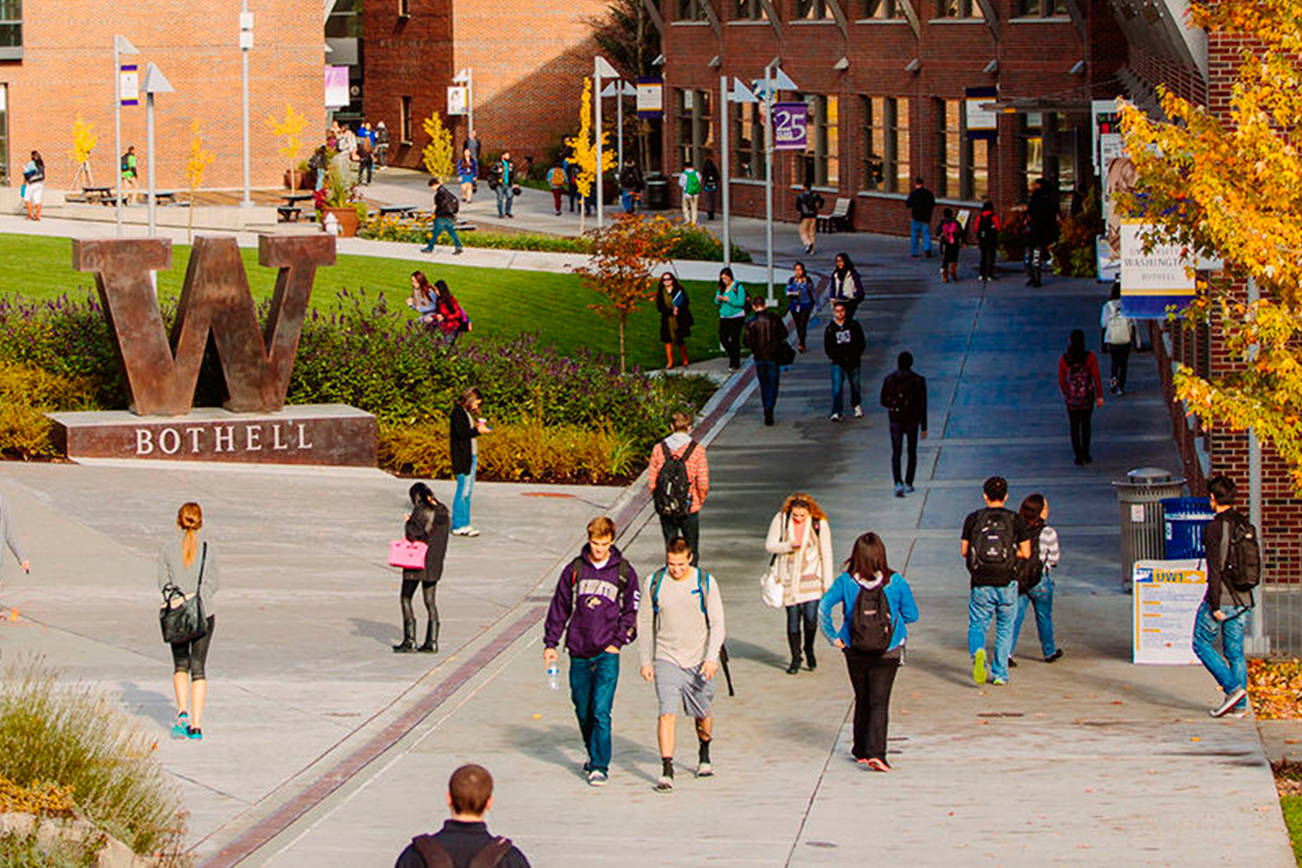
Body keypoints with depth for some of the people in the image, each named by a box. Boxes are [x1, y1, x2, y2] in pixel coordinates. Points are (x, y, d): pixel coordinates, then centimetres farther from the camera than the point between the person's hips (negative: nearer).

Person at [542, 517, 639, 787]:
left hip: (607, 653, -3)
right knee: (583, 711, 11)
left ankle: (600, 766, -8)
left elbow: (631, 611, 6)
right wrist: (550, 643, 7)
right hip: (578, 653, 3)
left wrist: (618, 642, -4)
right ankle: (594, 754, 32)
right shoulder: (574, 570, 5)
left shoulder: (624, 572, 2)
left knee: (601, 711, -13)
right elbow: (559, 607, 11)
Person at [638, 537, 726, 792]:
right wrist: (646, 661, 4)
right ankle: (667, 770, -14)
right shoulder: (655, 582, -3)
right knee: (667, 713, -14)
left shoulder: (706, 583, -6)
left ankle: (704, 753, 42)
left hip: (698, 662, 0)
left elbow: (717, 623, -5)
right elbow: (645, 622, 7)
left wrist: (712, 658, -17)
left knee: (702, 714, 14)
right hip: (666, 659, 0)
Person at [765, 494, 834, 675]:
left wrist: (828, 583, -1)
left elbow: (826, 554, 1)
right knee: (793, 619, 2)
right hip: (789, 578, 1)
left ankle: (809, 650, 17)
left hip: (811, 576, -1)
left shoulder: (820, 524, -4)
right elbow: (769, 545, 0)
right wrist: (788, 546, -20)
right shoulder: (781, 520, -3)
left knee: (811, 617, -11)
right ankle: (795, 658, 17)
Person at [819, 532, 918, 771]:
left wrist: (832, 636, -7)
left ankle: (861, 751, 26)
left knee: (862, 700, 18)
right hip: (888, 652, -2)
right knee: (879, 703, -1)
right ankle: (875, 753, -15)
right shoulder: (895, 582, -9)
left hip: (855, 652, 2)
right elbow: (912, 615, -2)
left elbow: (823, 606, -15)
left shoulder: (846, 582, -8)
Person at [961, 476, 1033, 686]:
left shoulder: (973, 519, -1)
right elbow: (1025, 553, -3)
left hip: (981, 583, 0)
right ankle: (999, 674, 13)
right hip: (1007, 582, 0)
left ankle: (977, 652, -23)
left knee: (977, 625, 9)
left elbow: (964, 550, 0)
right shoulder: (1015, 520, -1)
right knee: (1005, 628, 15)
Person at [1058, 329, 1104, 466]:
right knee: (1086, 424, 18)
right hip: (1087, 396, 0)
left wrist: (1064, 394, 17)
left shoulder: (1063, 359, -10)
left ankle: (1078, 456, 7)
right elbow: (1096, 377, -10)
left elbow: (1061, 380, 0)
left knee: (1074, 427, 10)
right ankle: (1085, 454, 24)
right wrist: (1099, 396, -4)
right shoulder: (1089, 357, -12)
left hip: (1071, 397, 0)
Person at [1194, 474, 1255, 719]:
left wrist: (1215, 605, -17)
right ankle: (1239, 705, 10)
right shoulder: (1247, 527, 8)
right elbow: (1256, 562, 13)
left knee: (1202, 644, 7)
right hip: (1243, 600, 7)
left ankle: (1233, 688, -6)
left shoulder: (1215, 527, -15)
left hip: (1221, 598, -7)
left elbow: (1215, 568, -18)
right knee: (1235, 651, 12)